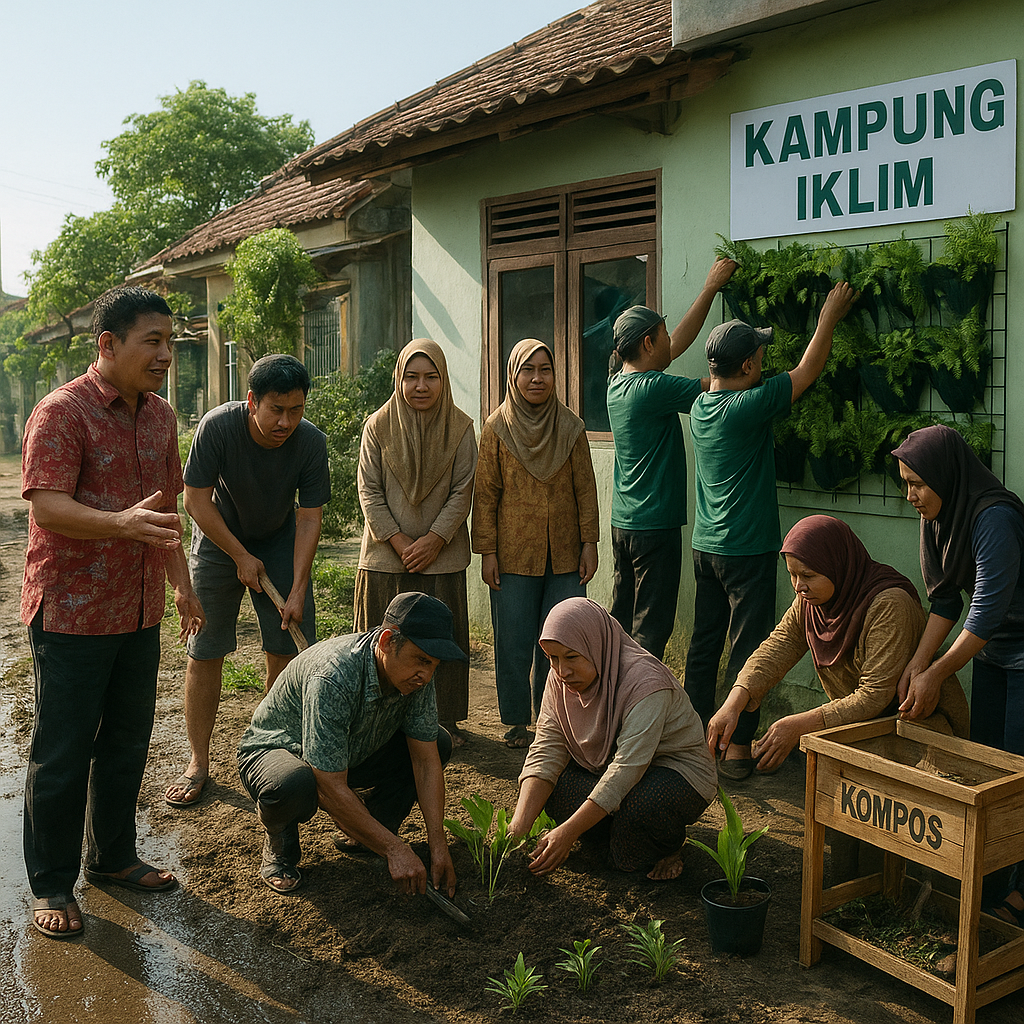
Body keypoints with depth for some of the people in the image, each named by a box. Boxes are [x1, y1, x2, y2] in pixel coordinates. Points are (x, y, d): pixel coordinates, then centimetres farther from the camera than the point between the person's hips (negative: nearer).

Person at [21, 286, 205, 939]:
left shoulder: (160, 417, 11)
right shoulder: (62, 412, -13)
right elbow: (46, 505, -23)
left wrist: (182, 584, 19)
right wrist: (120, 522, -40)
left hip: (139, 613, 7)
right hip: (71, 613, -7)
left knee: (127, 744, 16)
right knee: (62, 755, 3)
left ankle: (113, 856, 33)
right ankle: (52, 885, 17)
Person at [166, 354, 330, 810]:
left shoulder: (311, 442, -22)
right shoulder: (217, 426, -28)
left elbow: (309, 519, -15)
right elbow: (196, 501, -19)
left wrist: (298, 590, -19)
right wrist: (241, 557, -15)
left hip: (280, 541, 2)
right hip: (219, 540, -1)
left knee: (286, 651, -3)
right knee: (204, 651, -3)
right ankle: (198, 763, 9)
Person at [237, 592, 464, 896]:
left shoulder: (416, 674, -18)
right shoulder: (332, 678, -39)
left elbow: (426, 760, -13)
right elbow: (331, 790, -37)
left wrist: (438, 845, -19)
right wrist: (394, 849, -34)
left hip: (352, 754, 6)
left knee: (439, 744, -9)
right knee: (294, 785, -40)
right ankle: (279, 842, -6)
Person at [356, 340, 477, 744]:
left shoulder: (460, 428, 0)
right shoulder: (378, 426, 0)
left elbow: (462, 492, -2)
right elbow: (369, 491, -2)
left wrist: (434, 539, -12)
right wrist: (399, 541, -11)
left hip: (442, 556, 0)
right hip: (386, 556, 0)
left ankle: (444, 720, 17)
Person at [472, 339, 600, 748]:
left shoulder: (571, 427, 4)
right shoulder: (497, 428, -1)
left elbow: (586, 490, 7)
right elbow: (485, 494, -1)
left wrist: (589, 543, 3)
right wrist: (487, 551, -4)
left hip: (565, 555, 1)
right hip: (513, 556, -1)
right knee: (514, 642, 3)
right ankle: (517, 722, 18)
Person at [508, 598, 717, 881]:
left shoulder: (646, 682, -29)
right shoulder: (561, 678, -9)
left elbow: (628, 769, -35)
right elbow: (547, 749, -14)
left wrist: (568, 832, -39)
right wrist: (518, 827, -29)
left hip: (678, 774, -6)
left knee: (642, 802, -38)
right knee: (543, 784, -18)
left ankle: (669, 845, -3)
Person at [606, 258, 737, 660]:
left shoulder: (618, 382, 8)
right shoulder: (652, 387, -18)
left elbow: (678, 343, 15)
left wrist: (711, 287, 18)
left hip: (622, 522, 9)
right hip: (655, 525, -9)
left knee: (622, 621, 14)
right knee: (650, 629, -3)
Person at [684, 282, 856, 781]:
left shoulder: (701, 405, 4)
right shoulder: (748, 407, -17)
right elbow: (807, 371, -6)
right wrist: (829, 317, 7)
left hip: (706, 548, 8)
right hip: (748, 551, -8)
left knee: (704, 644, 14)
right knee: (747, 649, 0)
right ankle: (737, 749, 4)